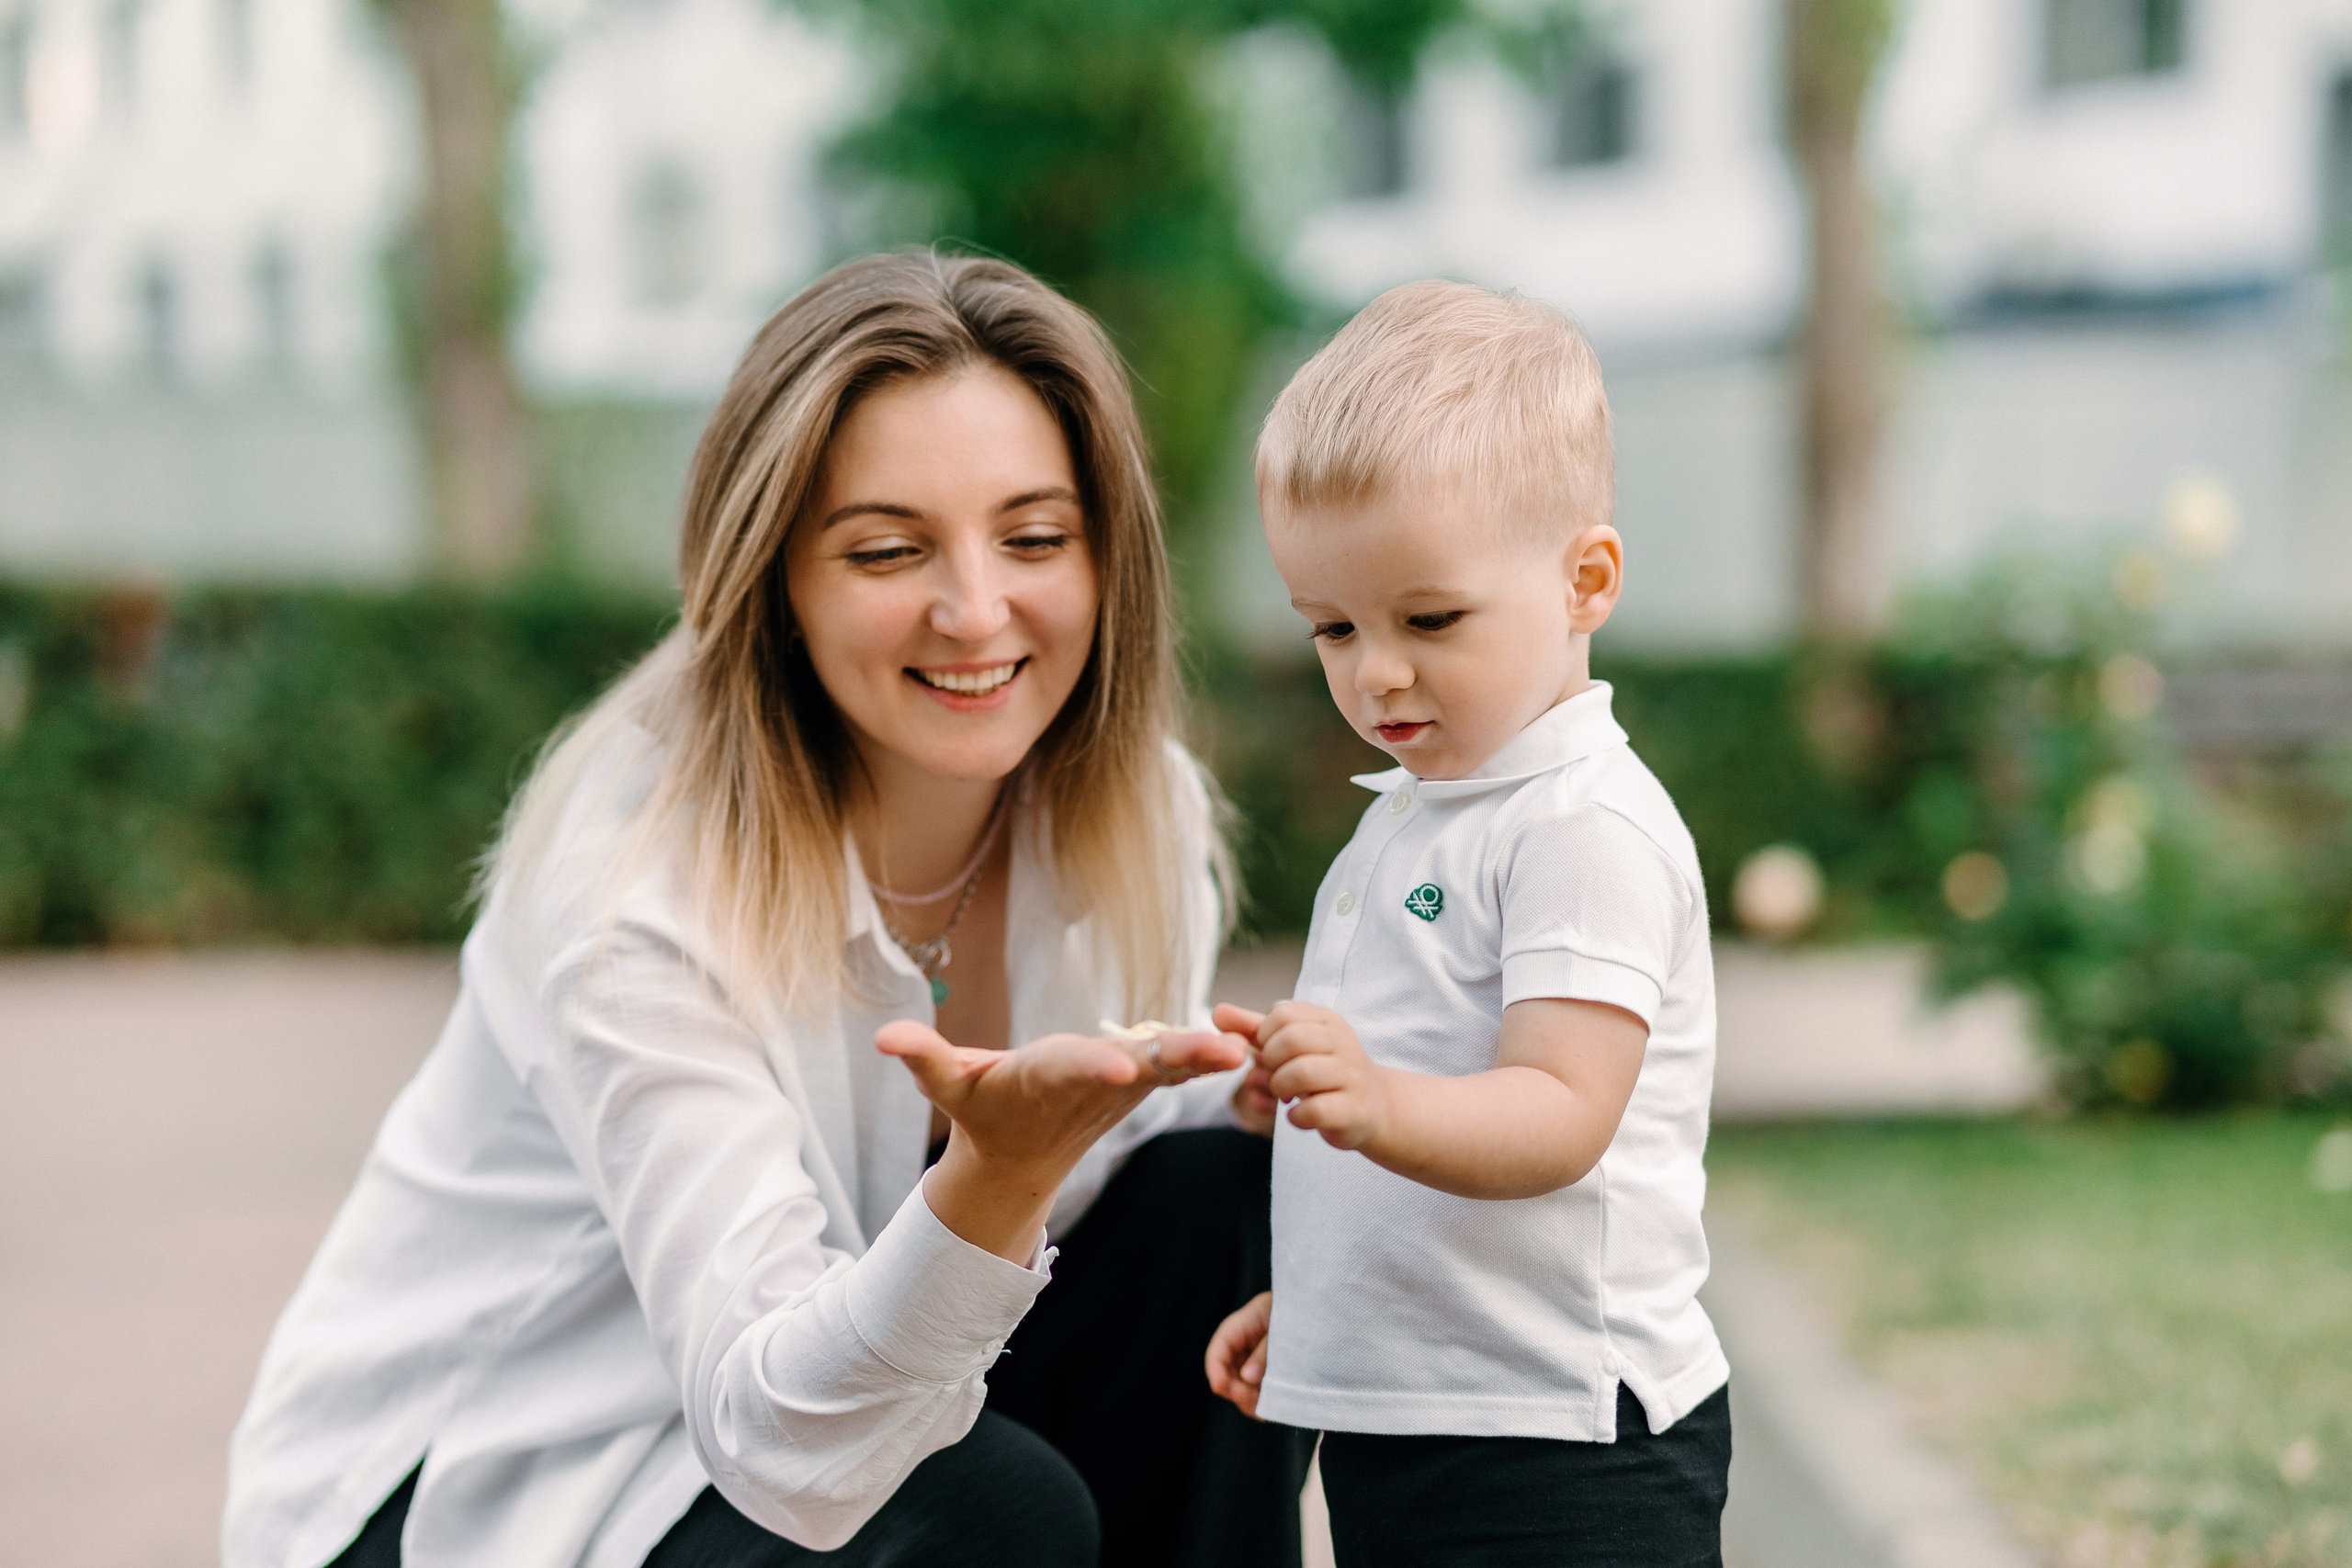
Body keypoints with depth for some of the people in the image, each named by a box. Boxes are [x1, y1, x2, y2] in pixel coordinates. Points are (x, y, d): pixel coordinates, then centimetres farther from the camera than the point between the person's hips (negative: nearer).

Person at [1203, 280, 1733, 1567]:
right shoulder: (1413, 812, 16)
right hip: (1391, 1422, 9)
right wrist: (1304, 1300, 22)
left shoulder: (1592, 826, -14)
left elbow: (1558, 1116, -24)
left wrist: (1381, 1106, -41)